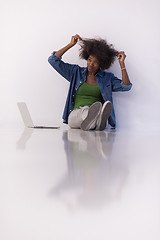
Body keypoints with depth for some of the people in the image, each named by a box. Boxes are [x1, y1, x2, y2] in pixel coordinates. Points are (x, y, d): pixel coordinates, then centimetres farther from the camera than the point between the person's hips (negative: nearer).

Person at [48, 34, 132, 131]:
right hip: (75, 115, -1)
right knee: (85, 110, -40)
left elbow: (126, 86, 6)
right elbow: (53, 60, 15)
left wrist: (122, 63, 4)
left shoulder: (107, 77, 18)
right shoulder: (76, 72, 18)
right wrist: (71, 44, 13)